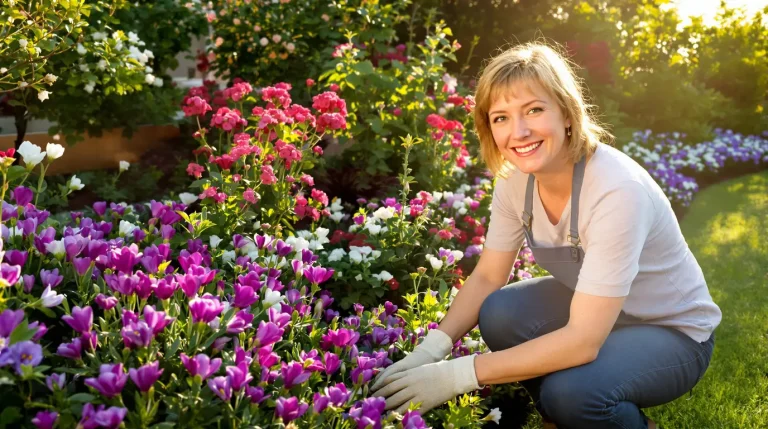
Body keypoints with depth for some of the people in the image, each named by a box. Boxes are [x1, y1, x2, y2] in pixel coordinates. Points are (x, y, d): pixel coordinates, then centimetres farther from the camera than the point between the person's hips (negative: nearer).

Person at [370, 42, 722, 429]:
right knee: (499, 315, -21)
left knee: (570, 391, -32)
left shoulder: (617, 190, -35)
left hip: (673, 330, -5)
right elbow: (487, 277, -7)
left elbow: (583, 340, -37)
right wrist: (432, 348, -24)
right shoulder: (516, 176, -14)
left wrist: (459, 374, -37)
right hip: (591, 307, 6)